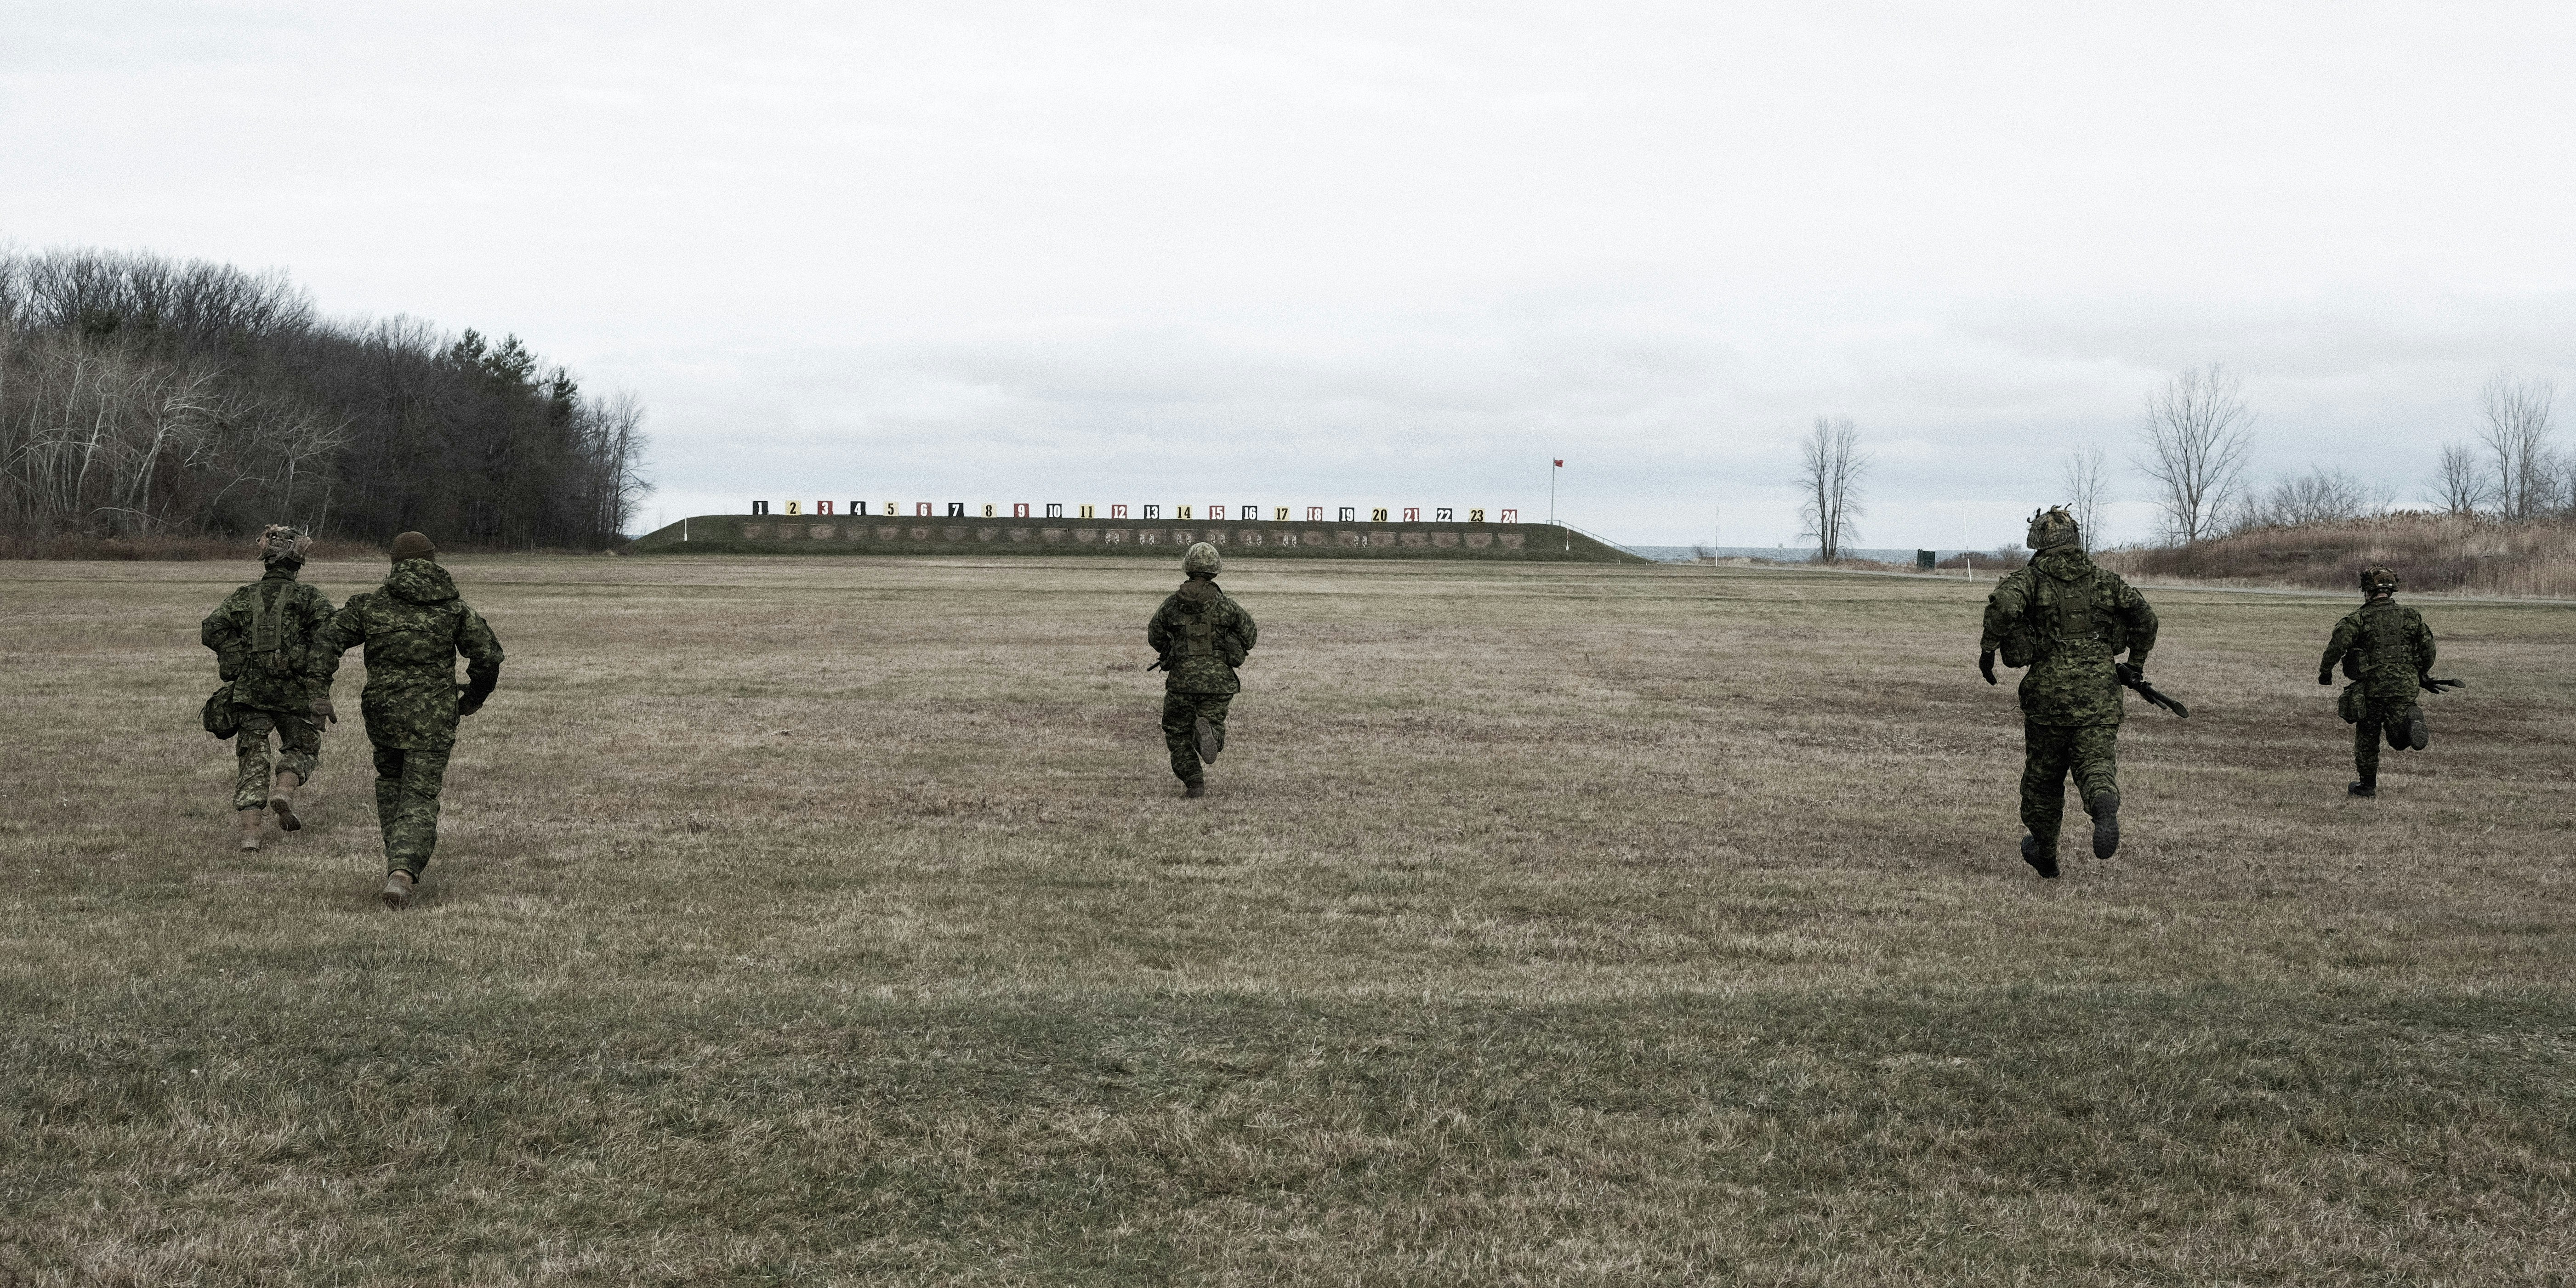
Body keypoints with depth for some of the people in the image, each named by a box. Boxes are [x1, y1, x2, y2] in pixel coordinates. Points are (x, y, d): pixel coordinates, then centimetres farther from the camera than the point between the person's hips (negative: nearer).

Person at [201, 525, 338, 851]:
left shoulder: (243, 597, 9)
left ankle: (249, 833, -6)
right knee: (302, 747, 19)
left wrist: (237, 663, 6)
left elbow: (211, 629, -2)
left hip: (249, 690, 2)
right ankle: (284, 791, -9)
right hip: (295, 690, -2)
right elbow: (330, 628, -15)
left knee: (252, 759, 5)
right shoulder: (307, 596, 1)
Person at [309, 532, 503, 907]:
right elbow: (489, 654, -3)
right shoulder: (453, 607, 0)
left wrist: (319, 689, -4)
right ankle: (402, 871, -21)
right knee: (420, 798, 1)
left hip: (383, 713, 2)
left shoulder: (372, 604, 3)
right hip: (433, 720, -2)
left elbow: (328, 640, -3)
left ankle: (399, 859, 28)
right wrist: (473, 699, 12)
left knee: (390, 778, 28)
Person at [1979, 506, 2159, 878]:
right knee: (2095, 764, -1)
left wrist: (1988, 648, -11)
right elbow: (2145, 616, 12)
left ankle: (2045, 854, 29)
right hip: (2100, 691, 2)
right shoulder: (2104, 578, 10)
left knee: (2043, 774, 15)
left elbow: (2004, 603, -21)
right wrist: (2137, 663, 25)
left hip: (2049, 693, -1)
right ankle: (2105, 807, -37)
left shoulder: (2031, 576, -1)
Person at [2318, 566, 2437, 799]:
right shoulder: (2411, 616, 9)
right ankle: (2412, 721, -25)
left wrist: (2325, 671, -4)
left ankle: (2368, 785, 18)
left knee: (2367, 737, 12)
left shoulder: (2359, 617, -3)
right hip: (2406, 686, 2)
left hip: (2372, 686, -2)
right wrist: (2421, 674, 27)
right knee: (2399, 739, 7)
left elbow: (2338, 643, -15)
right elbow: (2428, 647, 12)